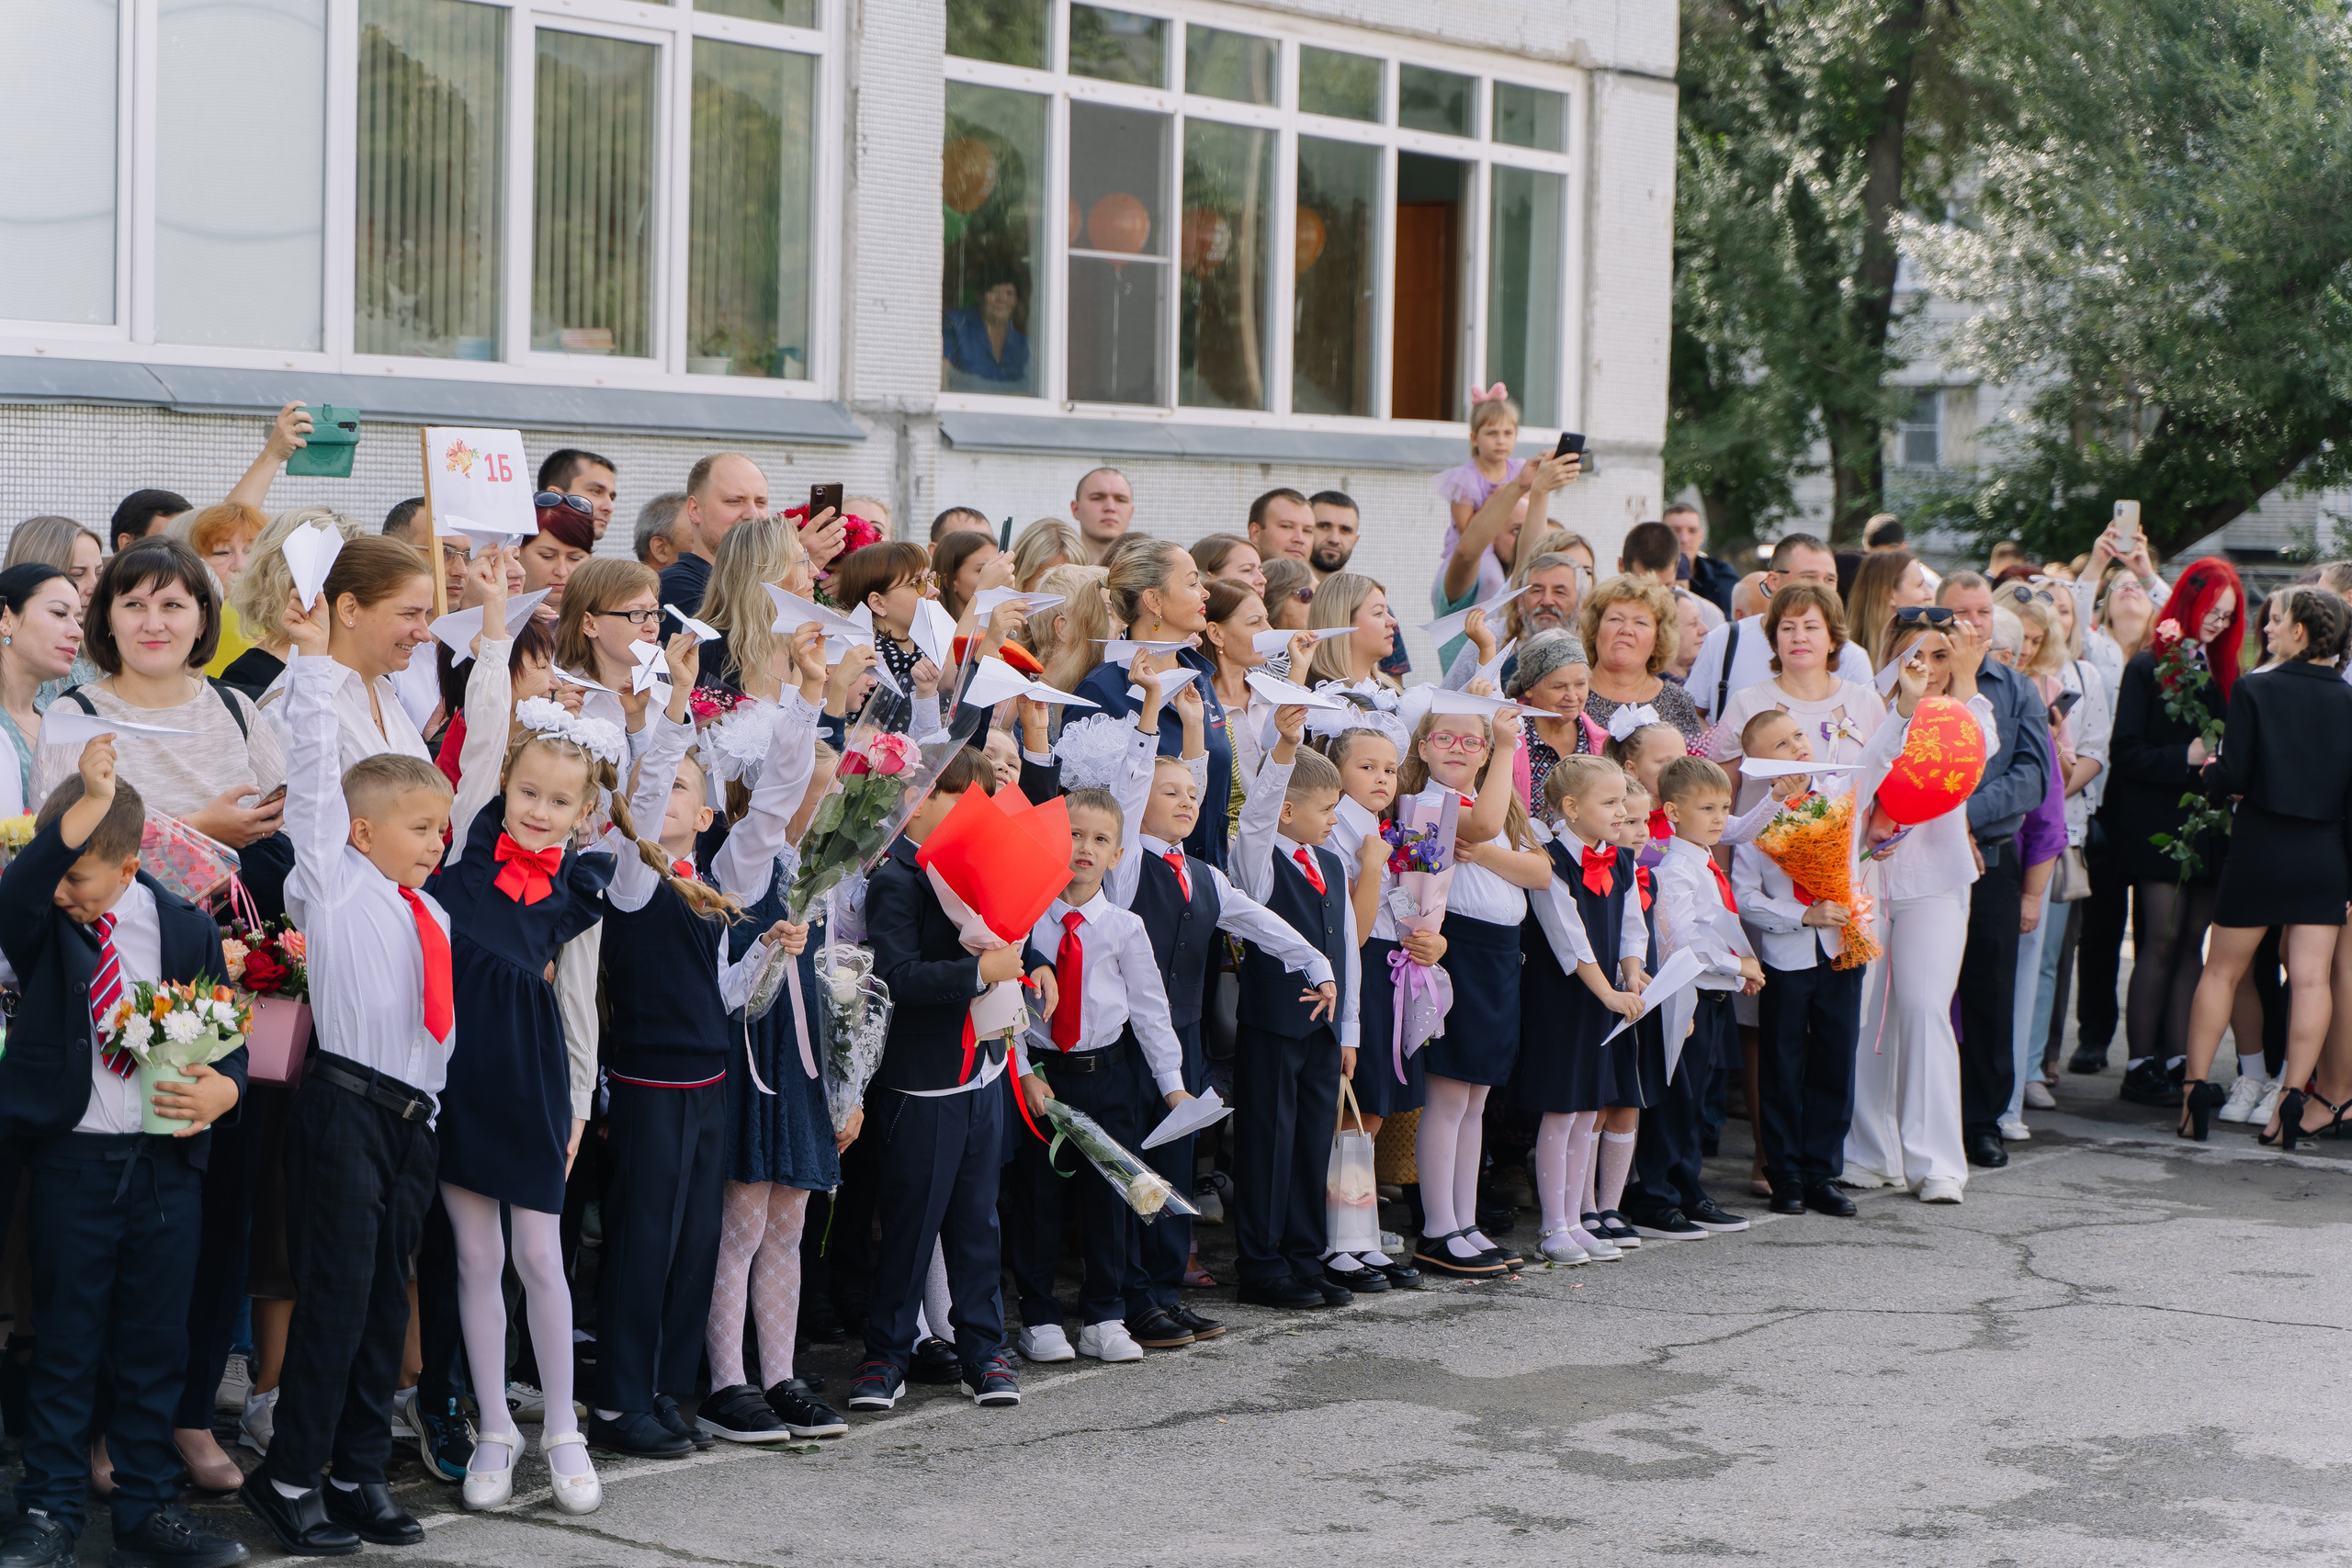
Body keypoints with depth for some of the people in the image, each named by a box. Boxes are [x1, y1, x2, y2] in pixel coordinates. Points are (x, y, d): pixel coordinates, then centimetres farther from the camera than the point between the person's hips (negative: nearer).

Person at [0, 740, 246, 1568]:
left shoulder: (188, 930, 3)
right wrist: (90, 803, -37)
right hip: (71, 1159, -2)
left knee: (156, 1344, 10)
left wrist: (222, 1089, -13)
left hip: (169, 1163, 2)